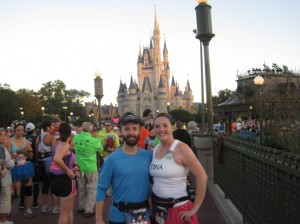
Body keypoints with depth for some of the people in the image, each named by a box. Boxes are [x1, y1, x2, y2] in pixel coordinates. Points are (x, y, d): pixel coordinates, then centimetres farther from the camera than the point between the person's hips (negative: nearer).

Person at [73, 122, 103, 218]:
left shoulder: (76, 137, -4)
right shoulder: (93, 140, -17)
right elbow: (100, 148, 0)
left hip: (79, 167, 5)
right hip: (90, 167, -5)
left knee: (81, 188, 20)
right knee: (92, 189, 6)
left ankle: (81, 207, 30)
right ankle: (88, 210, 7)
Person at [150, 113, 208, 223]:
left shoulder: (181, 148, -15)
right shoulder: (155, 149, 3)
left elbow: (202, 177, -18)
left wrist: (194, 209, -15)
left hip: (178, 209, -6)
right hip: (157, 208, 6)